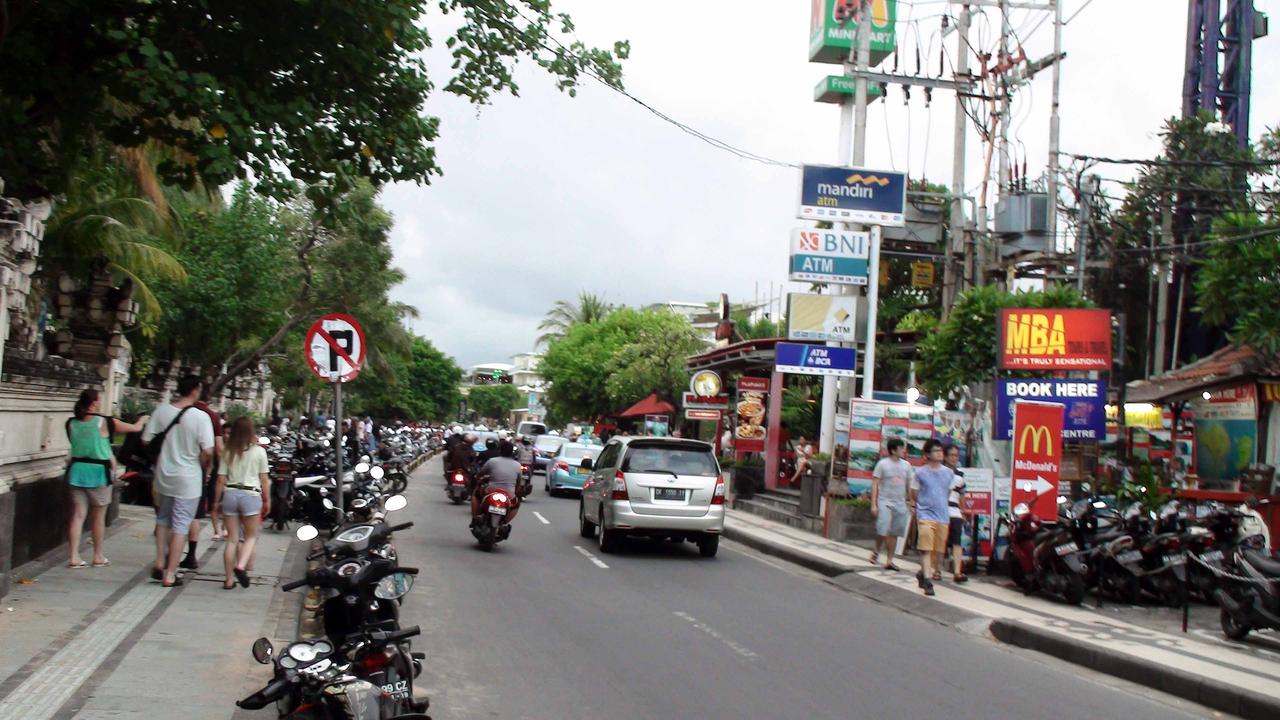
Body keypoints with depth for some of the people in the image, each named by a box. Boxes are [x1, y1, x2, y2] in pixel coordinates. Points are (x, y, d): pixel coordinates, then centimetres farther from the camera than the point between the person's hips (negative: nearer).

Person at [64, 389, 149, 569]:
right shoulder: (103, 422, -10)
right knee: (98, 517, 9)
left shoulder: (71, 423, 2)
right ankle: (98, 557, 19)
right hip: (98, 472, -4)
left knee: (77, 515, 6)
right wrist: (143, 419, 22)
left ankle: (74, 557, 2)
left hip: (77, 471, 4)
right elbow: (135, 428, -1)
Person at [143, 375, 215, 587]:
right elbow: (208, 451, -18)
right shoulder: (200, 417, -16)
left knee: (163, 520, 24)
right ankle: (170, 574, 6)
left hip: (164, 475, 4)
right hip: (188, 478, -4)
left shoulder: (161, 411, -4)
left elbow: (146, 440, 0)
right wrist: (204, 467, 2)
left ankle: (160, 563, 24)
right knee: (180, 526, 4)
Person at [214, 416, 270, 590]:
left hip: (230, 494, 3)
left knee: (232, 538, 8)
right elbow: (264, 479, 0)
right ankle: (241, 566, -12)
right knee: (251, 536, 12)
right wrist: (267, 500, 10)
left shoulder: (228, 452, 4)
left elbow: (221, 480, 4)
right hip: (251, 495, -3)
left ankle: (229, 579, 10)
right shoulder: (258, 451, -2)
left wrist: (217, 501, 14)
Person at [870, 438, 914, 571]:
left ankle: (889, 560, 13)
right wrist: (874, 504, -8)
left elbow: (909, 486, 15)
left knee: (894, 533, 5)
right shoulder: (883, 464, -4)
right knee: (883, 531, -13)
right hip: (885, 502, -4)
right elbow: (875, 484, -3)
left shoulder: (906, 465, 8)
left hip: (900, 503, 4)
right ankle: (876, 551, 13)